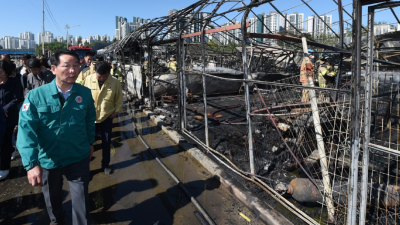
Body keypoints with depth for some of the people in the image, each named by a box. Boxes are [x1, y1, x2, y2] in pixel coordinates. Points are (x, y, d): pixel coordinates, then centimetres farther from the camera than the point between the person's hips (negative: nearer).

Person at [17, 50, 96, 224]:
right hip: (48, 160, 1)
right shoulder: (36, 95, -16)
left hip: (78, 158, 0)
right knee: (52, 197, 26)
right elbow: (27, 129, -21)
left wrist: (90, 142, 12)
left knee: (81, 199, 9)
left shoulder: (85, 94, -9)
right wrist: (31, 163, -28)